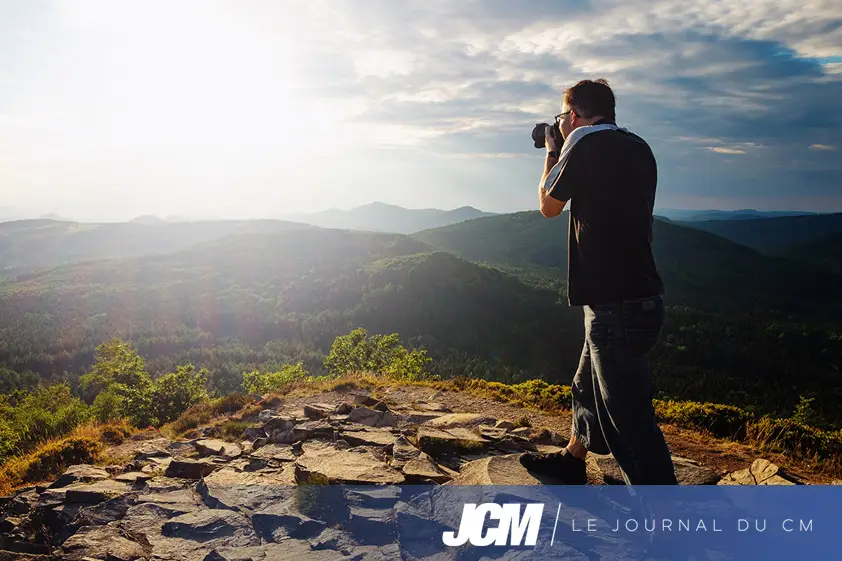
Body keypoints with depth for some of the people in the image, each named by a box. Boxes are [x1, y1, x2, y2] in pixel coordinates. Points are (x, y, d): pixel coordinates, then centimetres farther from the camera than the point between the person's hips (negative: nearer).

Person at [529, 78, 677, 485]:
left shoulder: (587, 146, -13)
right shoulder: (638, 148, 11)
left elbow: (550, 206, 1)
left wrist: (552, 154, 15)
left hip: (617, 306, -10)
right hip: (639, 296, 10)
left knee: (631, 423, -5)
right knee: (588, 388, 27)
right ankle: (571, 462, 47)